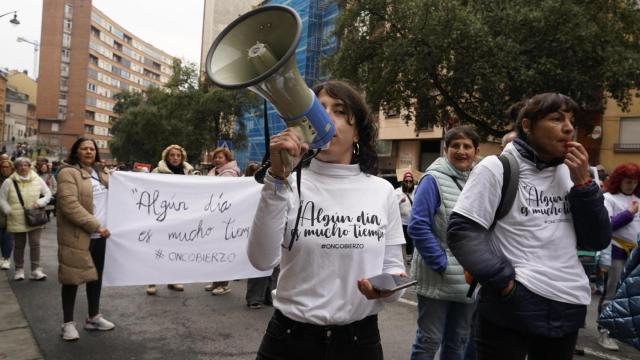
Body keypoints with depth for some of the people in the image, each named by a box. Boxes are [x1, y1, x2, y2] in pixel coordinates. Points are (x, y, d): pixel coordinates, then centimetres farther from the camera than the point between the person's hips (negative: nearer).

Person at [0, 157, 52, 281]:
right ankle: (19, 269, 25)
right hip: (17, 220, 0)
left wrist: (39, 203, -8)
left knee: (35, 244, -3)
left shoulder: (38, 180, 0)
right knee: (19, 245, 11)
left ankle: (36, 270, 4)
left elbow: (48, 194, 8)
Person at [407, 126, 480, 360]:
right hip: (436, 279, -5)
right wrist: (442, 264, -17)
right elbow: (418, 226, -17)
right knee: (429, 341, 4)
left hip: (469, 280, 6)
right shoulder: (434, 180, -11)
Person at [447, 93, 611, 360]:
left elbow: (597, 241, 6)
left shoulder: (569, 172, 8)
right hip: (513, 307, -5)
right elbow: (461, 232, -14)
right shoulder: (497, 168, -7)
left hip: (569, 308, 6)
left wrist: (583, 183, -4)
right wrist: (505, 282, -18)